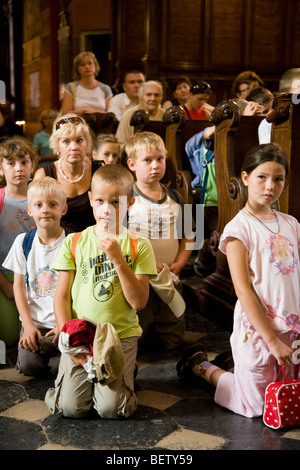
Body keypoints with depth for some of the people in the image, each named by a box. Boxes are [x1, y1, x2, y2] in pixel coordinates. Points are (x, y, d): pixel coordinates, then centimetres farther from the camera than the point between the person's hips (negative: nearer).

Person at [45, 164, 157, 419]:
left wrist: (118, 259, -17)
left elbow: (139, 302, -8)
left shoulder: (139, 246, -1)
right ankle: (83, 374, 18)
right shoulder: (74, 242, 4)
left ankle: (125, 371, 16)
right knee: (70, 407, -14)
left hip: (121, 335, -1)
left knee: (111, 408, -15)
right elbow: (62, 296, 4)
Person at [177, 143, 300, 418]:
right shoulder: (239, 228, -11)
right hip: (256, 329, -6)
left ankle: (233, 362, 34)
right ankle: (200, 365, 25)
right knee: (255, 408, 5)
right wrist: (272, 341, -17)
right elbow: (244, 292, -16)